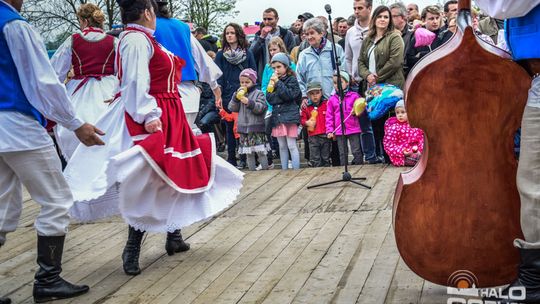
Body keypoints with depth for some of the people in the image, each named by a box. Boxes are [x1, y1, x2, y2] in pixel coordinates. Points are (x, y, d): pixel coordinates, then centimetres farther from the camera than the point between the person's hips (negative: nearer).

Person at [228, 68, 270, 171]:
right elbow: (232, 108, 4)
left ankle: (265, 168, 3)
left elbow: (261, 108, -12)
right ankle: (252, 169, 15)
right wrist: (236, 96, -8)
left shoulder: (258, 93, 0)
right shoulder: (239, 94, 12)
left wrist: (249, 102, -23)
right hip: (243, 128, 4)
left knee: (260, 151, -4)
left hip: (256, 128, -4)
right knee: (248, 153, 8)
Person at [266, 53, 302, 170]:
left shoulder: (292, 80, -2)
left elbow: (289, 95, -16)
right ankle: (284, 170, 17)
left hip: (289, 116, -5)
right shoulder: (274, 80, 13)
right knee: (282, 147, 11)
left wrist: (278, 83, -13)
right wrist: (271, 86, -9)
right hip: (277, 116, 6)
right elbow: (269, 98, 7)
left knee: (291, 146, -6)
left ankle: (296, 170, -1)